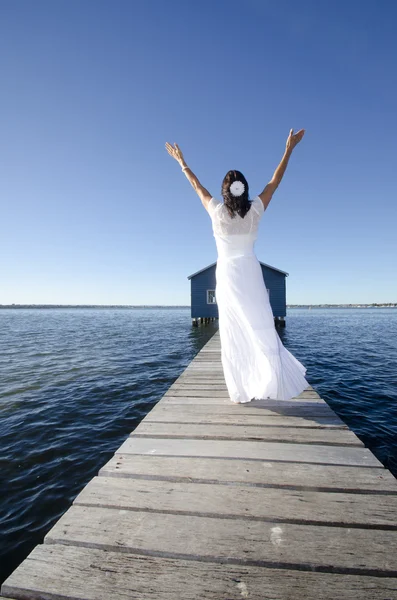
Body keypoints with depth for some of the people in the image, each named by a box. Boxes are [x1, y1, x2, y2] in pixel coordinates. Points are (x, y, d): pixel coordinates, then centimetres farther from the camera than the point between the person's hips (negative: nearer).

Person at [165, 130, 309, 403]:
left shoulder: (217, 211, -2)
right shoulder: (255, 210, 0)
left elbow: (197, 185, 12)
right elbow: (275, 182, 11)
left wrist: (181, 161, 26)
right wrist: (289, 149, 20)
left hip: (227, 275, 0)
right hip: (251, 274, 1)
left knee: (234, 335, 1)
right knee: (260, 326, -1)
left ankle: (241, 392, 6)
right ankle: (269, 380, -12)